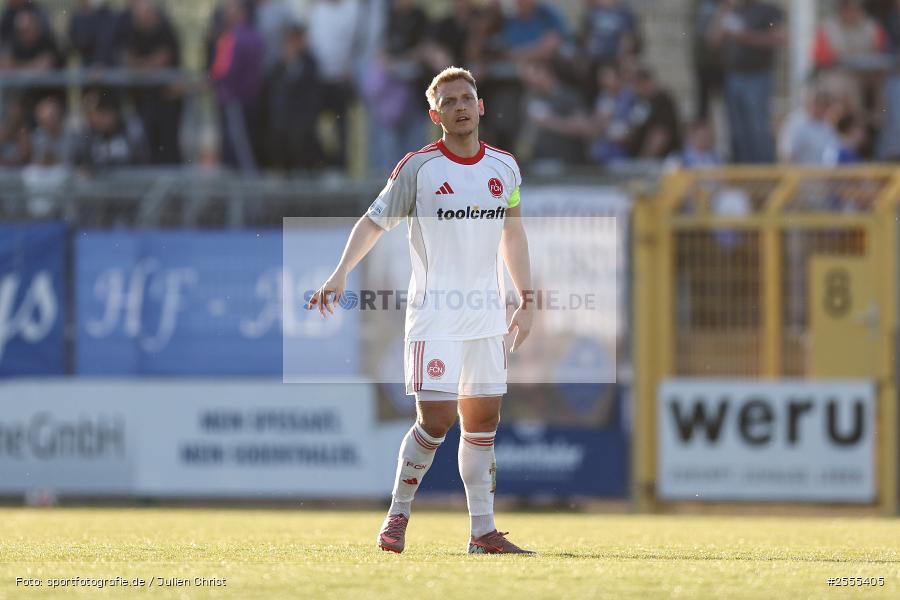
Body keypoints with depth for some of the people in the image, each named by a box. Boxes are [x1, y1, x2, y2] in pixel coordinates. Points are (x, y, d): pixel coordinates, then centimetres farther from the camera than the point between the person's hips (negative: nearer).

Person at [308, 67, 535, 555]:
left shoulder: (504, 167, 7)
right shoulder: (418, 168, -6)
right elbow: (374, 221, -1)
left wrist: (526, 299, 19)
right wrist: (341, 273, -14)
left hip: (487, 314, 5)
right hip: (434, 312, -5)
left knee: (483, 420, 5)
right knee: (436, 419, -12)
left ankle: (483, 532, 10)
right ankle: (398, 513, 6)